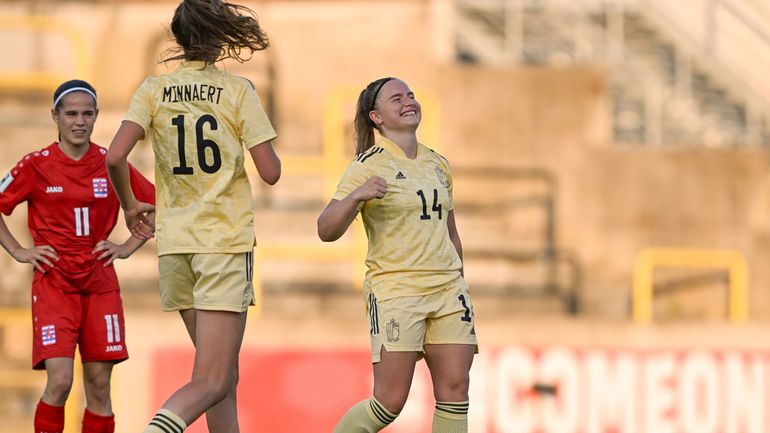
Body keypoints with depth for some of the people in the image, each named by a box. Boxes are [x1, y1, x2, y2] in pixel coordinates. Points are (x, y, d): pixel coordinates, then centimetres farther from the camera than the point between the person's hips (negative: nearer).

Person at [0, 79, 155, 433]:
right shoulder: (37, 165, -2)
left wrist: (128, 247, 7)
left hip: (100, 283, 3)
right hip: (53, 281, -3)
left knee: (99, 383, 2)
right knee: (60, 380, -16)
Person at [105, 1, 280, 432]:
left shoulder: (154, 90, 4)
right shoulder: (238, 90, -3)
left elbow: (115, 157, -9)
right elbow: (270, 171, -7)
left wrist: (130, 204, 10)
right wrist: (264, 147, 16)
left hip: (175, 241, 4)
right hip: (226, 239, -4)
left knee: (225, 377, 17)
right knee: (210, 382, -10)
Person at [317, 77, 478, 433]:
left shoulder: (438, 165, 14)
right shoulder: (369, 165, -5)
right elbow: (326, 230, -13)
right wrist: (356, 196, -29)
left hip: (447, 290, 6)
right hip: (395, 291, -6)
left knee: (455, 389, -5)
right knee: (390, 402, -9)